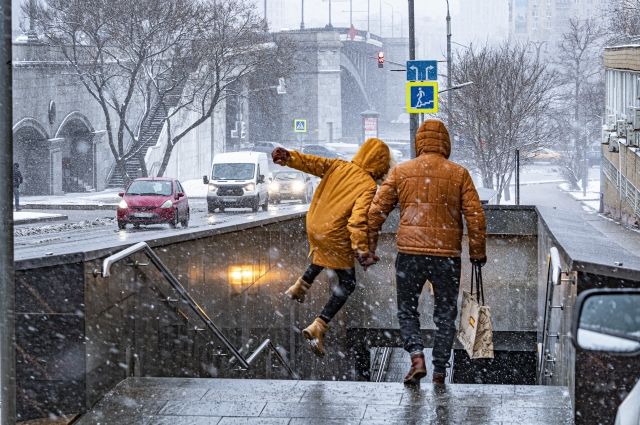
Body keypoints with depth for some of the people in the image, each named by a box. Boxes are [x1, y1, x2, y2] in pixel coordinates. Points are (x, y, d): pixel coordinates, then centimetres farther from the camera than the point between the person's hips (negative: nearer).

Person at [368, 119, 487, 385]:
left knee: (407, 310, 13)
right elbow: (475, 216, 0)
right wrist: (478, 252, 9)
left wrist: (369, 246, 10)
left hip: (409, 253, 0)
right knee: (445, 313, 13)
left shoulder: (401, 172, 5)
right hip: (447, 254, 0)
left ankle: (417, 358, -6)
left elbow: (377, 210, 3)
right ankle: (440, 370, 12)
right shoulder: (458, 174, 3)